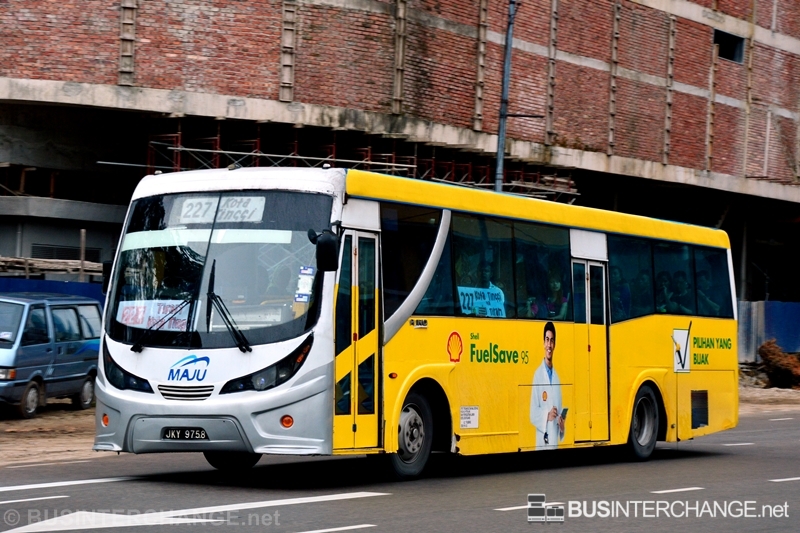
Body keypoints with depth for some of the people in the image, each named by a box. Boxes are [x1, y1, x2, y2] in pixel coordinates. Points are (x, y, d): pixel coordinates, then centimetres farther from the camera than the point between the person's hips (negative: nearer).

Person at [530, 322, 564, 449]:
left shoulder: (557, 377, 12)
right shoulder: (538, 374, -5)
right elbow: (533, 414, -8)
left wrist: (561, 424, -2)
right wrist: (547, 415, -22)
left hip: (555, 440, 5)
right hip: (542, 441, -5)